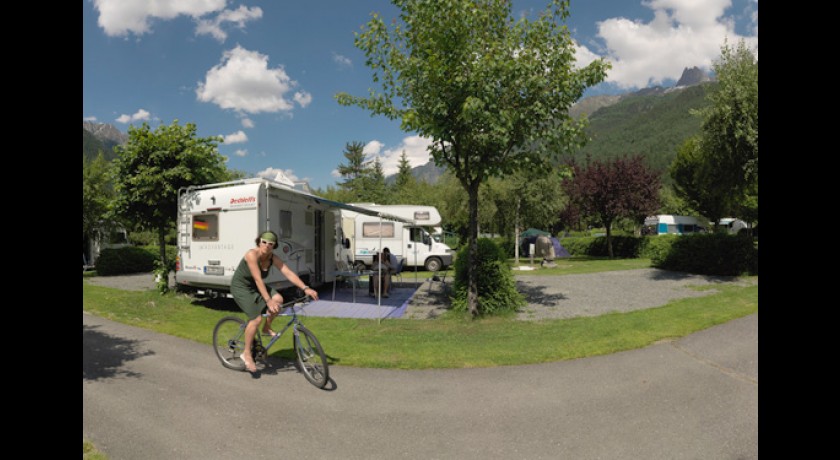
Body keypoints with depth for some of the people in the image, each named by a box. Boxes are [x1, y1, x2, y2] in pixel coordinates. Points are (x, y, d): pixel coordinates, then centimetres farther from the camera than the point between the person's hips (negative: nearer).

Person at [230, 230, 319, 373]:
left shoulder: (273, 258, -9)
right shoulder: (252, 254, -27)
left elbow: (289, 273, -16)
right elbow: (258, 279, -33)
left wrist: (305, 288, -28)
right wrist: (268, 301, -39)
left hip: (254, 286, 6)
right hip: (240, 287, -6)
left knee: (278, 299, -19)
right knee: (256, 319, -19)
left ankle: (267, 328, 5)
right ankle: (247, 354, 0)